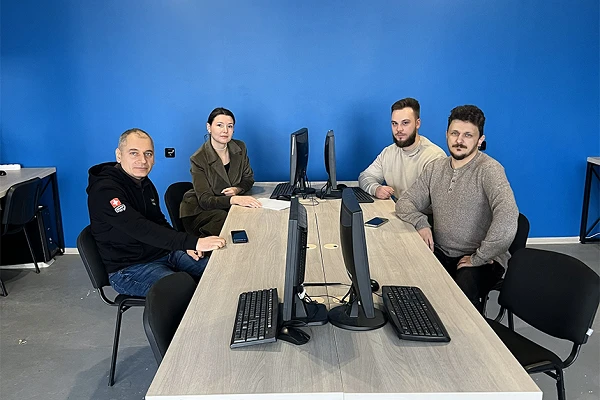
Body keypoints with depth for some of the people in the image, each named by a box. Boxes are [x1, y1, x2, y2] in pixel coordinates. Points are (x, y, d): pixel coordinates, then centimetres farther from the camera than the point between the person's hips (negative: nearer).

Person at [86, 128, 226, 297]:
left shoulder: (144, 182, 8)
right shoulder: (104, 191, -21)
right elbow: (141, 230, -34)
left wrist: (185, 245, 0)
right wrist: (194, 242, -40)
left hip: (163, 252, 8)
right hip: (129, 268, -8)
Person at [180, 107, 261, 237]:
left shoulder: (240, 148, 0)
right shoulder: (198, 159, -15)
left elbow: (249, 178, 11)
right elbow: (205, 201, -21)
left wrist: (237, 189, -15)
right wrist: (234, 199, -40)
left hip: (228, 207, 5)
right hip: (199, 211, -4)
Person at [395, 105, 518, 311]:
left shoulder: (489, 170, -14)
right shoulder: (435, 168, 8)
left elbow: (507, 217, -29)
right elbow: (405, 202, 10)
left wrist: (479, 258, -22)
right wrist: (421, 223, -10)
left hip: (481, 260, -5)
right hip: (441, 254, 6)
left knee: (463, 291, -36)